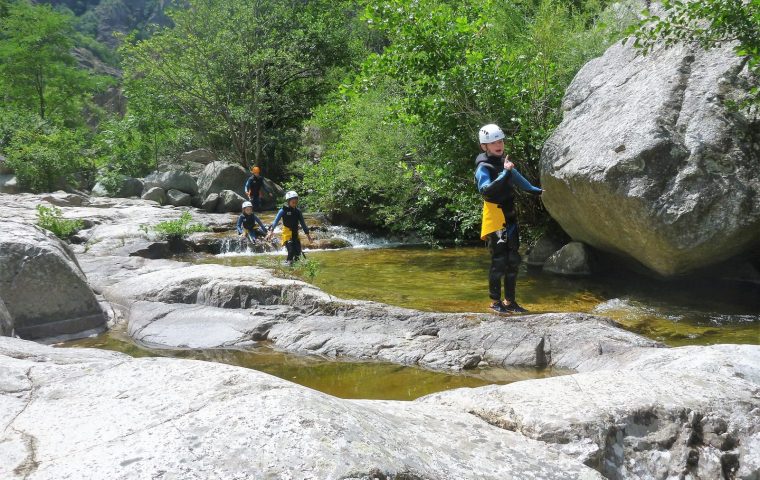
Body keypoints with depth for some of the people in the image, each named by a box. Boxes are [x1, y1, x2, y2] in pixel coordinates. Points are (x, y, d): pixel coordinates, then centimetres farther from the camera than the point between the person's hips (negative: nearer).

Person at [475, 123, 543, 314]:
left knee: (513, 260, 10)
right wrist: (505, 173, -35)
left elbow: (517, 178, 33)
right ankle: (495, 302, 1)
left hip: (510, 218, 8)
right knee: (499, 260, -9)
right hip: (495, 219, -8)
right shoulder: (483, 167, -13)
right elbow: (485, 189, -32)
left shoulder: (504, 161, 13)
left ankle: (510, 301, 18)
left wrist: (536, 190, 40)